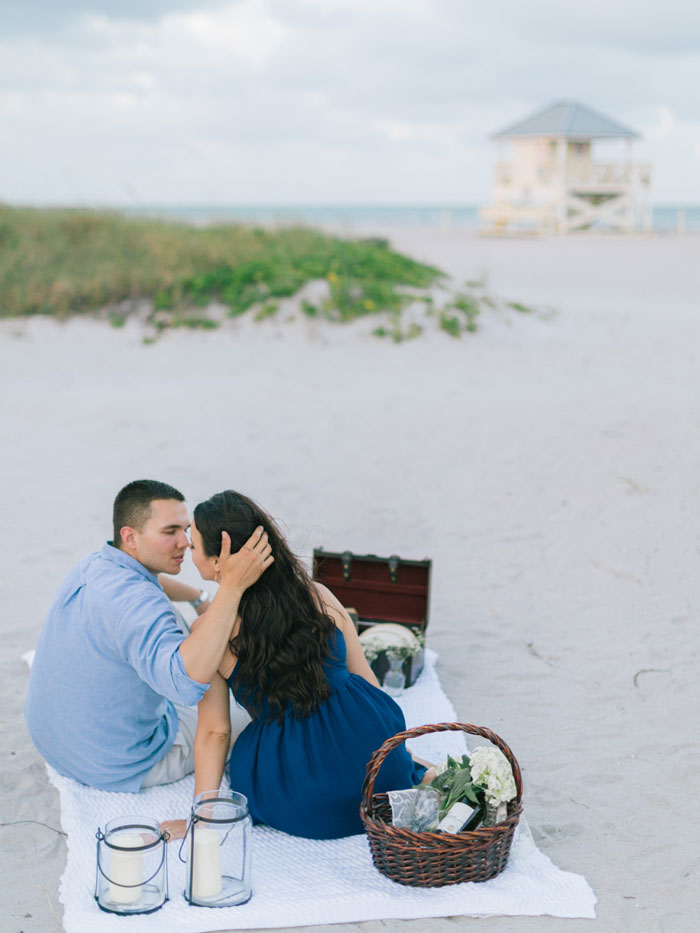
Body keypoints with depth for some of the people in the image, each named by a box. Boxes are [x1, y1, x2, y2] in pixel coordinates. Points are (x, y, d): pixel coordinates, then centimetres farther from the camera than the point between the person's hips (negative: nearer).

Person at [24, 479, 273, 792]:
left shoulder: (93, 567, -2)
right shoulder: (135, 602, -34)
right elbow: (190, 681, -50)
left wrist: (202, 600, 34)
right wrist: (231, 587, -50)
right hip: (118, 765, -8)